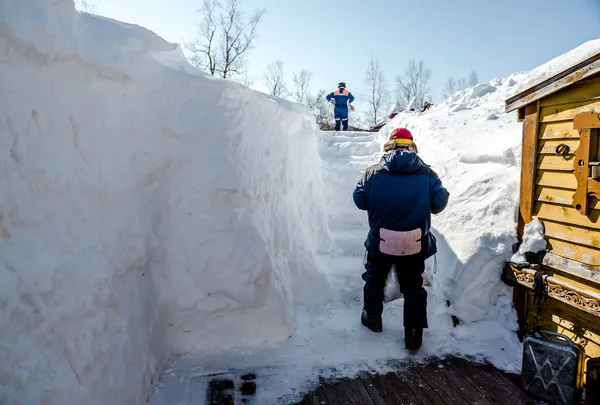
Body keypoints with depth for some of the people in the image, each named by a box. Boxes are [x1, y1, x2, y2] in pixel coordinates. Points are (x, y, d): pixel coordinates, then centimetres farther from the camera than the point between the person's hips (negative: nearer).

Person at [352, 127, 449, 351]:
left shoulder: (374, 172, -6)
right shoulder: (427, 173, -4)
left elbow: (359, 200, 0)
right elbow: (439, 203, -3)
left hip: (380, 242, 0)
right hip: (415, 244, 0)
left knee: (375, 280, 24)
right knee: (413, 288, 16)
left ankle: (372, 317, 40)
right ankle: (414, 334, 20)